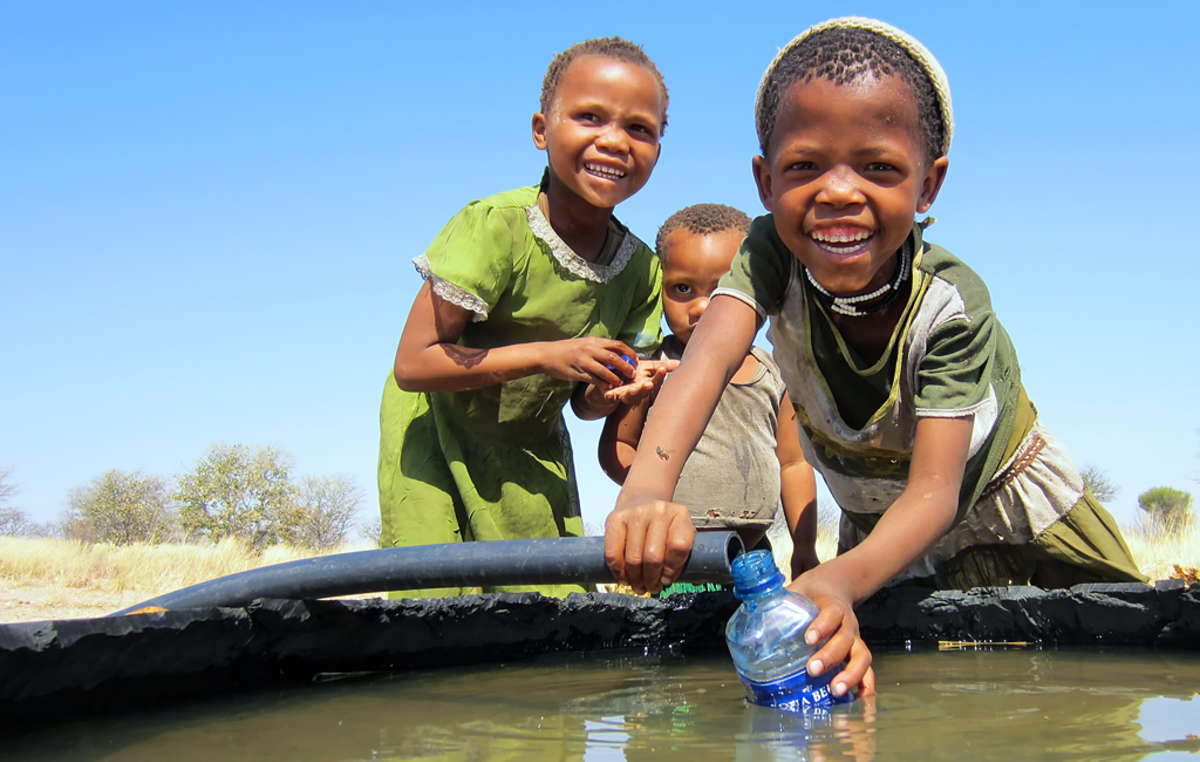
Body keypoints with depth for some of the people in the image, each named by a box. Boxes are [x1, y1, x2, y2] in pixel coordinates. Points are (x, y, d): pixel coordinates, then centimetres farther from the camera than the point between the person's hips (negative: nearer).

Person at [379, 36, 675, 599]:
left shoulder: (641, 271, -10)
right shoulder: (496, 227, -26)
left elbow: (584, 402, 2)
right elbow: (414, 363, -27)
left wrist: (613, 391, -22)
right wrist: (545, 355, -31)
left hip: (530, 446, 5)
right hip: (437, 430, -4)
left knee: (557, 608, 0)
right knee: (433, 598, -9)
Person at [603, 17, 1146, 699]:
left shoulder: (952, 304, -36)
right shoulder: (771, 254, -29)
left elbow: (935, 489, -42)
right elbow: (711, 354, -49)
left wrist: (843, 580, -64)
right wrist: (646, 488, -70)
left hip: (1001, 495, -1)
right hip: (877, 518, 2)